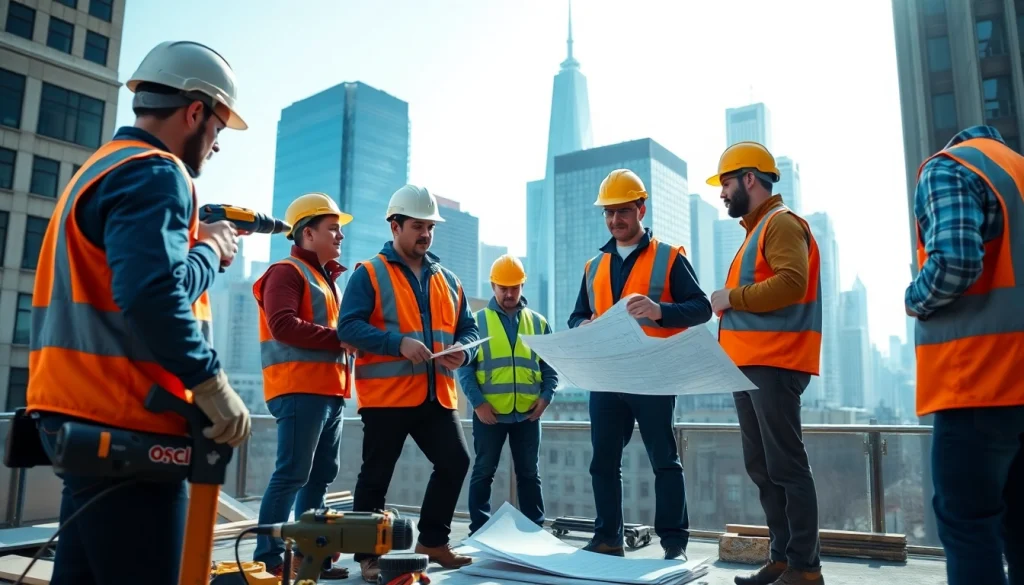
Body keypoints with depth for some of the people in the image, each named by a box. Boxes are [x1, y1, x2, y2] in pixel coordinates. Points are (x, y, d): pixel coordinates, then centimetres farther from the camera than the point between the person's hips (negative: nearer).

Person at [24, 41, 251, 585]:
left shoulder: (99, 168, 20)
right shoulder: (156, 173, -12)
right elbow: (152, 291, -27)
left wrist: (199, 247, 7)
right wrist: (211, 339, -18)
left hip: (82, 411, 10)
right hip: (124, 422, -10)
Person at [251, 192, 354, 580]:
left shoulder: (328, 279, 24)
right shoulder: (287, 272, -4)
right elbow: (284, 325, -18)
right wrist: (339, 338, -17)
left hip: (330, 390, 9)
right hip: (300, 389, -9)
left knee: (321, 475, 9)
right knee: (293, 474, -8)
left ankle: (306, 554, 16)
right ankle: (268, 558, 0)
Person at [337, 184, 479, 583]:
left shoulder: (447, 280, 16)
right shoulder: (369, 274, -1)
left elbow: (468, 328, 17)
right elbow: (348, 326, -12)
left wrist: (463, 350, -6)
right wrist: (398, 342, -23)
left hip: (437, 395, 5)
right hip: (386, 394, -5)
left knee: (455, 462, 4)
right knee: (376, 476, 3)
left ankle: (433, 540, 21)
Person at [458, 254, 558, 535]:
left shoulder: (538, 322, 9)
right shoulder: (477, 321, 2)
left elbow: (550, 366, 10)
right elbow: (465, 366, -2)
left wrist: (546, 396, -5)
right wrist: (477, 402, -12)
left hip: (527, 413, 2)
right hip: (489, 413, -2)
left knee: (529, 474, 11)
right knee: (483, 472, 6)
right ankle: (479, 531, 16)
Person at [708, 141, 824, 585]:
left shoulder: (781, 222, -6)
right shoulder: (757, 229, 23)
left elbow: (791, 282, -21)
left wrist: (732, 297, -14)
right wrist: (730, 308, 8)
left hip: (774, 365, -10)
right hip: (750, 365, 10)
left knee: (786, 465, -6)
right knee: (762, 467, 11)